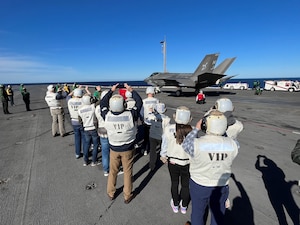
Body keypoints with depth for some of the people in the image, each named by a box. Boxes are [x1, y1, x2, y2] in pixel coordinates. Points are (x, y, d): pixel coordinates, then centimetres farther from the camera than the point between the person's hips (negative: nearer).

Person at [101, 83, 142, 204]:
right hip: (128, 148, -1)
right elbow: (139, 103, -7)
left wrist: (111, 90, 8)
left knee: (113, 171, 21)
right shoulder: (130, 115, -24)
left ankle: (111, 193, 41)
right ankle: (127, 196, 32)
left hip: (114, 148, 2)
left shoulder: (107, 116, -18)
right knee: (127, 172, 15)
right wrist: (131, 90, 1)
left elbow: (102, 103, 2)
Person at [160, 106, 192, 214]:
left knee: (174, 183, 25)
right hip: (187, 163, 0)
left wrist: (163, 156, 10)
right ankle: (184, 206, 45)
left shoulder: (169, 129, -22)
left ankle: (175, 205, 45)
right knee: (185, 185, 24)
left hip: (172, 162, 0)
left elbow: (164, 145, -9)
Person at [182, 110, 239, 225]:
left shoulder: (197, 143, -29)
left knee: (198, 211, 25)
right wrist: (222, 133, 0)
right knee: (218, 214, 27)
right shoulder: (233, 144, -20)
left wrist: (196, 129, -4)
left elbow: (185, 144, -8)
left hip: (199, 185, -2)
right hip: (221, 186, 2)